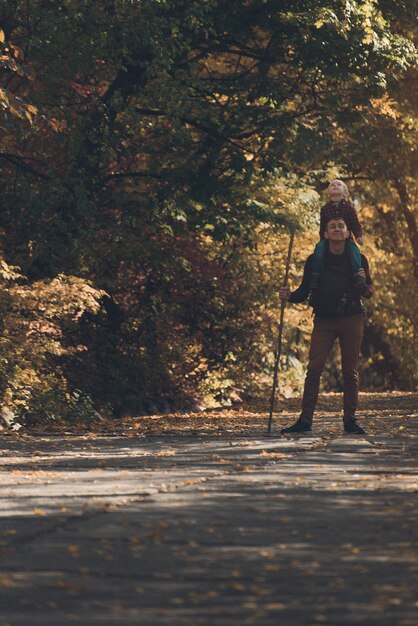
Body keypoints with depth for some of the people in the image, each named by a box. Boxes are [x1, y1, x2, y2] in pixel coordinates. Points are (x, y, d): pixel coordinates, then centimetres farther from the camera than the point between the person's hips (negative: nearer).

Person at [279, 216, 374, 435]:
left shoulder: (358, 260, 0)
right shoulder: (315, 260, -1)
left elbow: (369, 292, 5)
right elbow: (304, 291, 4)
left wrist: (363, 284, -17)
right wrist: (290, 296, -16)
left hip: (352, 320, 0)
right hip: (324, 321, 0)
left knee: (350, 371, 2)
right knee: (314, 369, -8)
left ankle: (350, 420, 8)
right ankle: (305, 420, -8)